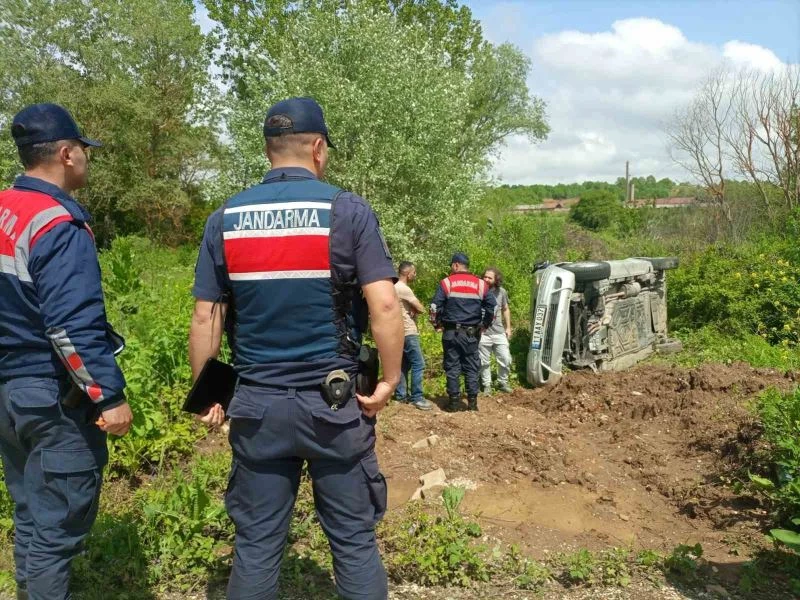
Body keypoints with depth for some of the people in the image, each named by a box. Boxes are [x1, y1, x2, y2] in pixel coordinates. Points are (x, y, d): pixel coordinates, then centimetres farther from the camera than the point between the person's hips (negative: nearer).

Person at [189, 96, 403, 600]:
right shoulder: (348, 210, -6)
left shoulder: (225, 219, 2)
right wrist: (391, 380, -4)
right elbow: (384, 304, -15)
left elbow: (205, 318, 2)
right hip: (334, 403, -2)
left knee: (256, 544, 14)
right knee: (354, 541, 11)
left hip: (256, 405, 3)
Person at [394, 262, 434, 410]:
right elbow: (421, 308, -17)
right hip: (408, 332, -11)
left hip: (402, 332, 11)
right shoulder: (403, 288, -17)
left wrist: (413, 310, -6)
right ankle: (416, 397, -6)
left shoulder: (396, 288, 15)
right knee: (418, 364, -8)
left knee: (405, 364, 14)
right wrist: (415, 310, 3)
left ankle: (401, 394, 19)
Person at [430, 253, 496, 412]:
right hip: (471, 333, 2)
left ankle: (454, 401, 5)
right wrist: (484, 325, 16)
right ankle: (472, 402, 9)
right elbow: (491, 307, 4)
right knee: (471, 367, 8)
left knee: (452, 367, 4)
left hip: (451, 332, -2)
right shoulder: (481, 284, 5)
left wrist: (437, 324, 9)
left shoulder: (446, 283, -3)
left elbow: (435, 307, -6)